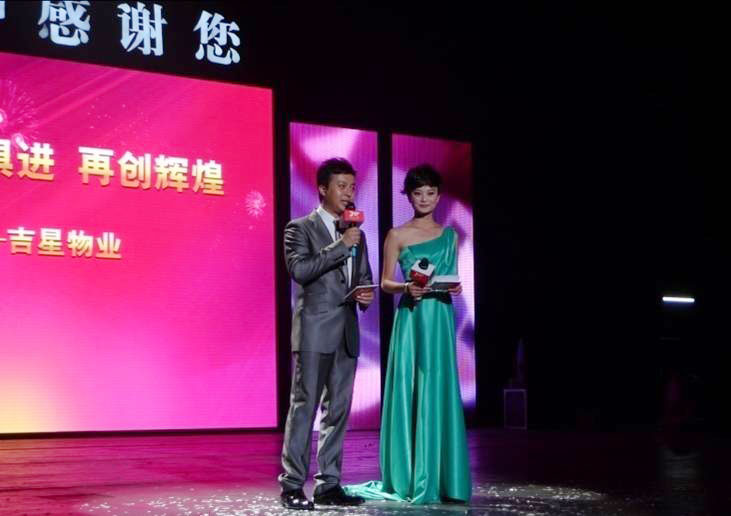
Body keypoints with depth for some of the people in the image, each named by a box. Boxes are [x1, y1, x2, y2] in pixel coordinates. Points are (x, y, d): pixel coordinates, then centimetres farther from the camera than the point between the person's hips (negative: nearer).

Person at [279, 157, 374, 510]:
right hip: (314, 332, -6)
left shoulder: (357, 234, 17)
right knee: (304, 407, -6)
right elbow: (300, 270, -16)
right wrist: (341, 245, -16)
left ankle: (328, 485, 13)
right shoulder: (300, 228, -1)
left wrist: (366, 295, 1)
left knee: (338, 410, 7)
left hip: (347, 333, 6)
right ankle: (292, 486, -3)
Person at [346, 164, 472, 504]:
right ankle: (411, 480, 3)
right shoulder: (397, 235, 3)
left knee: (440, 395, 3)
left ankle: (442, 479, 9)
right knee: (411, 396, -3)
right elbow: (385, 283, 2)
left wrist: (455, 287, -5)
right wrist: (406, 288, -18)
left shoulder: (449, 235, 13)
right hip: (411, 320, -3)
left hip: (441, 320, 3)